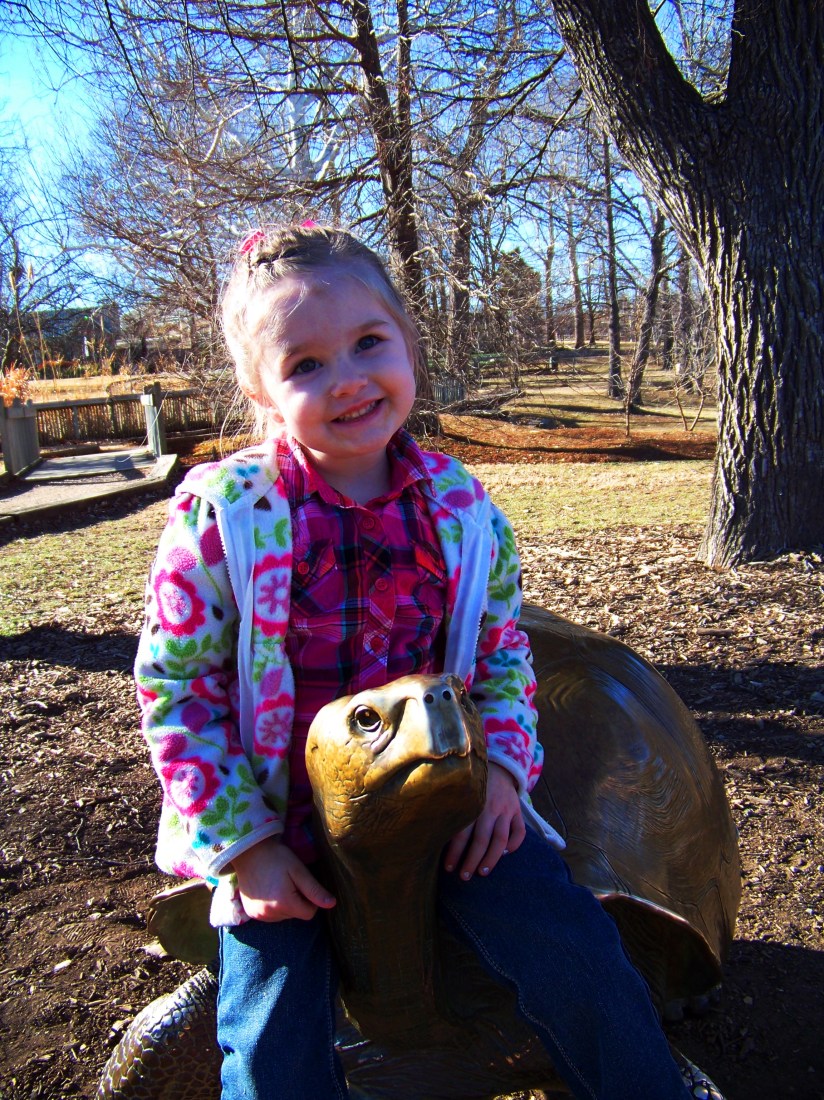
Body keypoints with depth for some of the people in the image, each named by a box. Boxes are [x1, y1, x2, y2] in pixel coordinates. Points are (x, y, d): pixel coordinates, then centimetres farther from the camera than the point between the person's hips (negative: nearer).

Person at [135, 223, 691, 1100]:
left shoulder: (461, 508, -5)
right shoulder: (220, 512, -14)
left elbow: (501, 651, 7)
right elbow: (173, 684, -9)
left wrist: (504, 763, -8)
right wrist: (243, 842, -11)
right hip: (285, 820, -1)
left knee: (579, 965, -1)